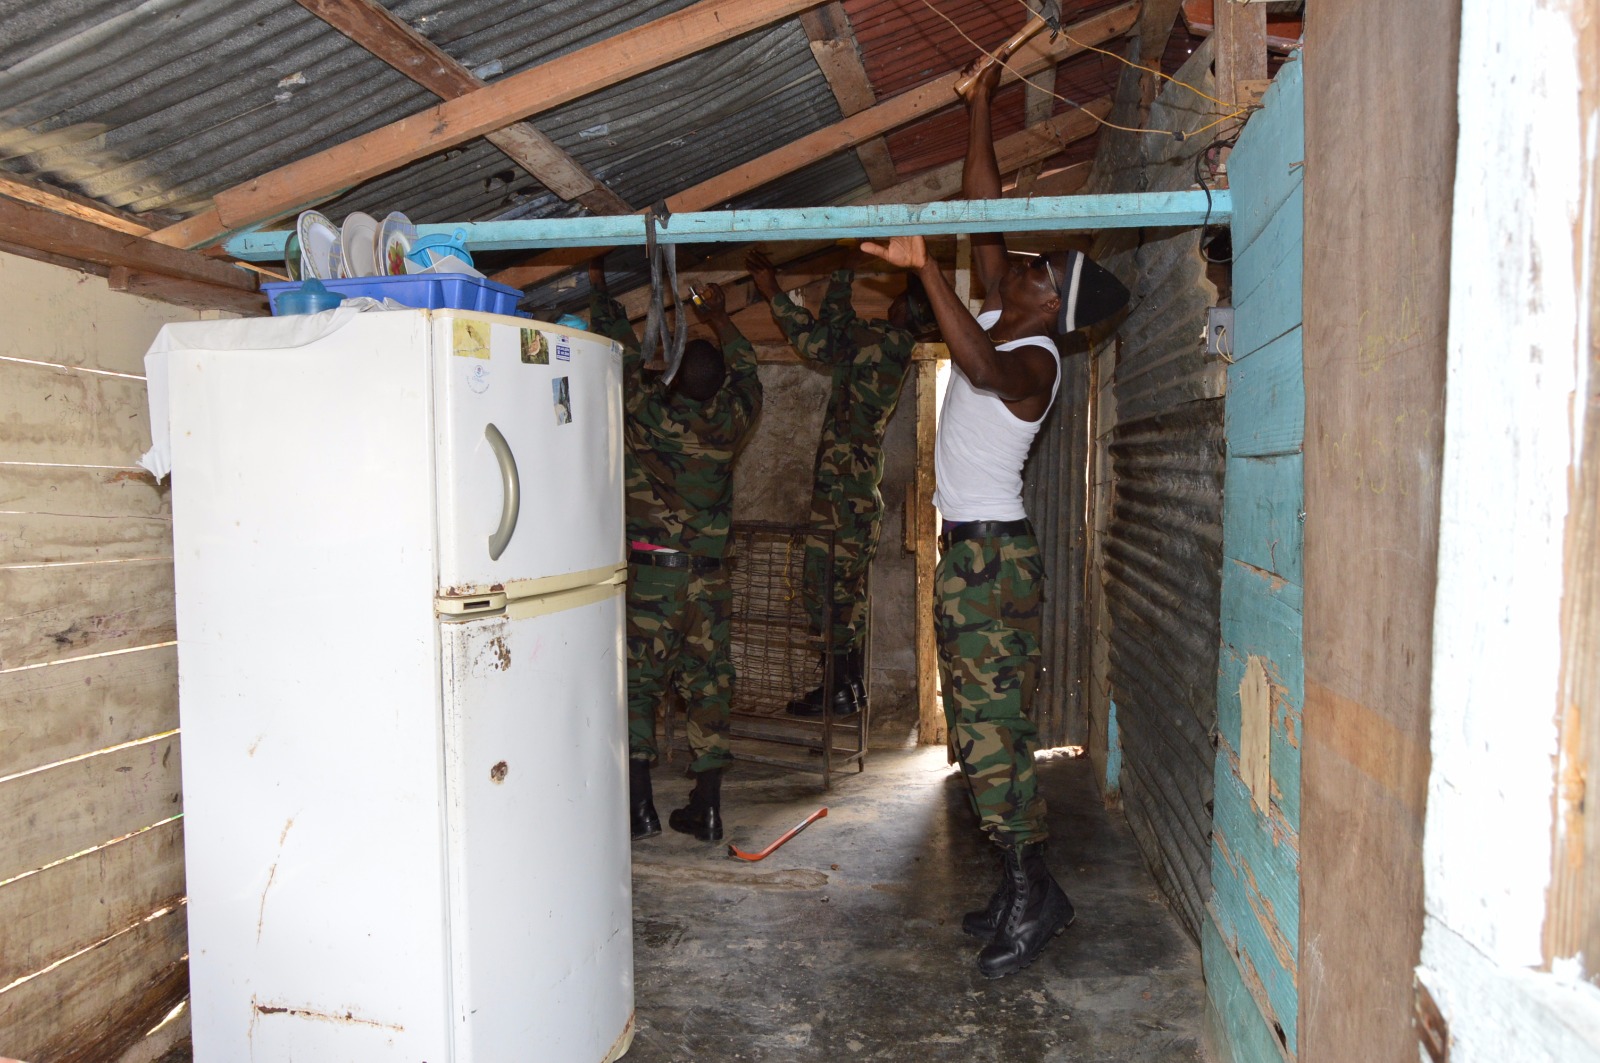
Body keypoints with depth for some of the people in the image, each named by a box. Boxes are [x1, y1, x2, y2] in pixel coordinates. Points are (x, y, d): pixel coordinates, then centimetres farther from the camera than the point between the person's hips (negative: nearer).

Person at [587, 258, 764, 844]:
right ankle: (706, 808, 11)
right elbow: (746, 370, 21)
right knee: (709, 687, 7)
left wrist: (597, 283, 20)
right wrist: (719, 319, 37)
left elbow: (622, 350, 6)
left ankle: (639, 807, 6)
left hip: (649, 570, -2)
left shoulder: (647, 409, -7)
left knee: (637, 685, 5)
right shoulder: (728, 421, 1)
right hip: (708, 576, 3)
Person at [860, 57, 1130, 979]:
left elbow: (979, 366, -37)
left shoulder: (1035, 360, -13)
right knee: (983, 728, 11)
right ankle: (1020, 888, 20)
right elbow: (985, 213, 16)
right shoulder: (1000, 320, 12)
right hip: (968, 554, 9)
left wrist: (926, 268, -40)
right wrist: (980, 107, 17)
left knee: (995, 731, -9)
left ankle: (1036, 895, 2)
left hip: (993, 556, -9)